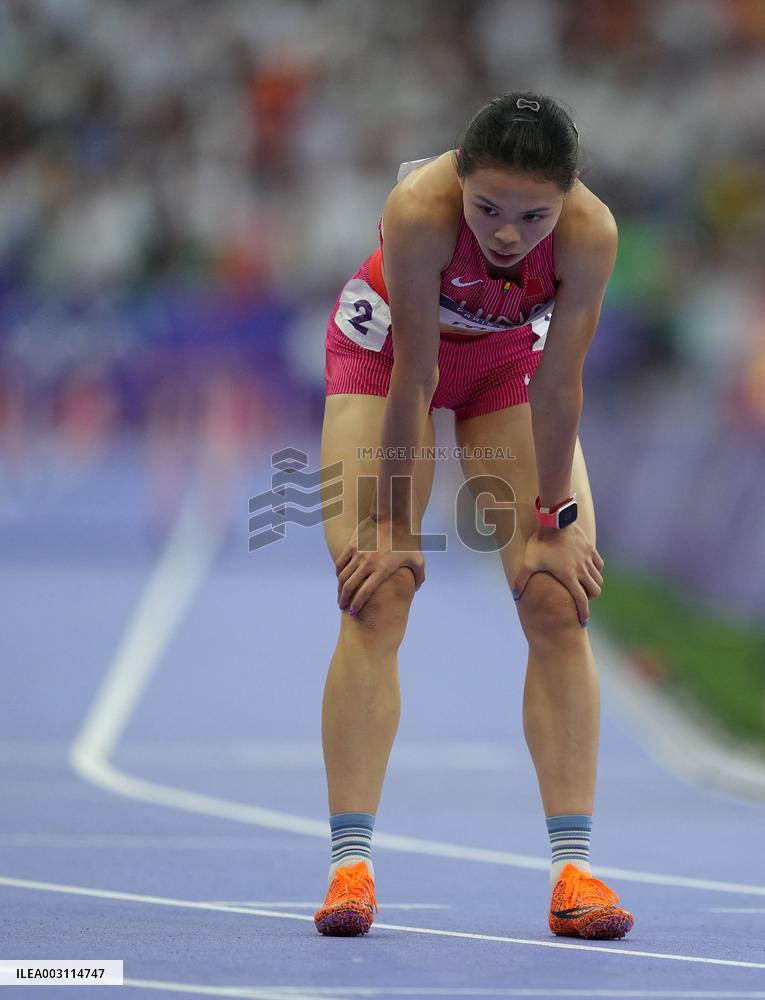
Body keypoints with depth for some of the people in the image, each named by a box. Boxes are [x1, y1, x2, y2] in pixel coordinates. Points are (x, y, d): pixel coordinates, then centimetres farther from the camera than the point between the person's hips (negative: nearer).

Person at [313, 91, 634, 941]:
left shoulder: (591, 233, -34)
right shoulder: (420, 211, -39)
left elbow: (558, 386, -24)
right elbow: (413, 378, -31)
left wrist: (552, 523, -15)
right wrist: (393, 524, -23)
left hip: (508, 360, 2)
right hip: (386, 345, -2)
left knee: (558, 601, -8)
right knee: (377, 598, -14)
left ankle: (572, 867, -8)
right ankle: (350, 863, -14)